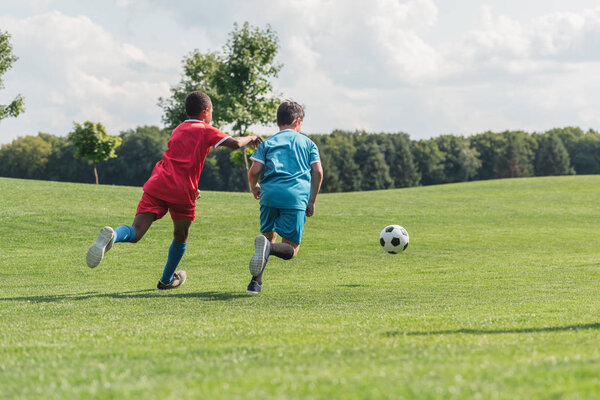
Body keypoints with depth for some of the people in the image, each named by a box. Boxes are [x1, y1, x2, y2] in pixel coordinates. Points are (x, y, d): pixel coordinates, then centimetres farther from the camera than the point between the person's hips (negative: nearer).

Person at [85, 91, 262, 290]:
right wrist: (250, 139, 18)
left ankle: (111, 236, -42)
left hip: (157, 184, 4)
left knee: (135, 233, -10)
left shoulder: (177, 130, 28)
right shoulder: (205, 131, 9)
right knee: (181, 237, 21)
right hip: (182, 191, -4)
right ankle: (167, 281, 32)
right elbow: (235, 143, -3)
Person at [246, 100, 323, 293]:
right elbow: (318, 172, 8)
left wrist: (254, 189, 26)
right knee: (291, 249, 3)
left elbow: (254, 171, 6)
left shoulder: (268, 143, 17)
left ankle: (256, 281, 0)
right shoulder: (307, 143, 18)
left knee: (268, 235, 19)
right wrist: (312, 201, 17)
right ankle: (269, 247, -33)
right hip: (296, 198, -2)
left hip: (270, 194, 2)